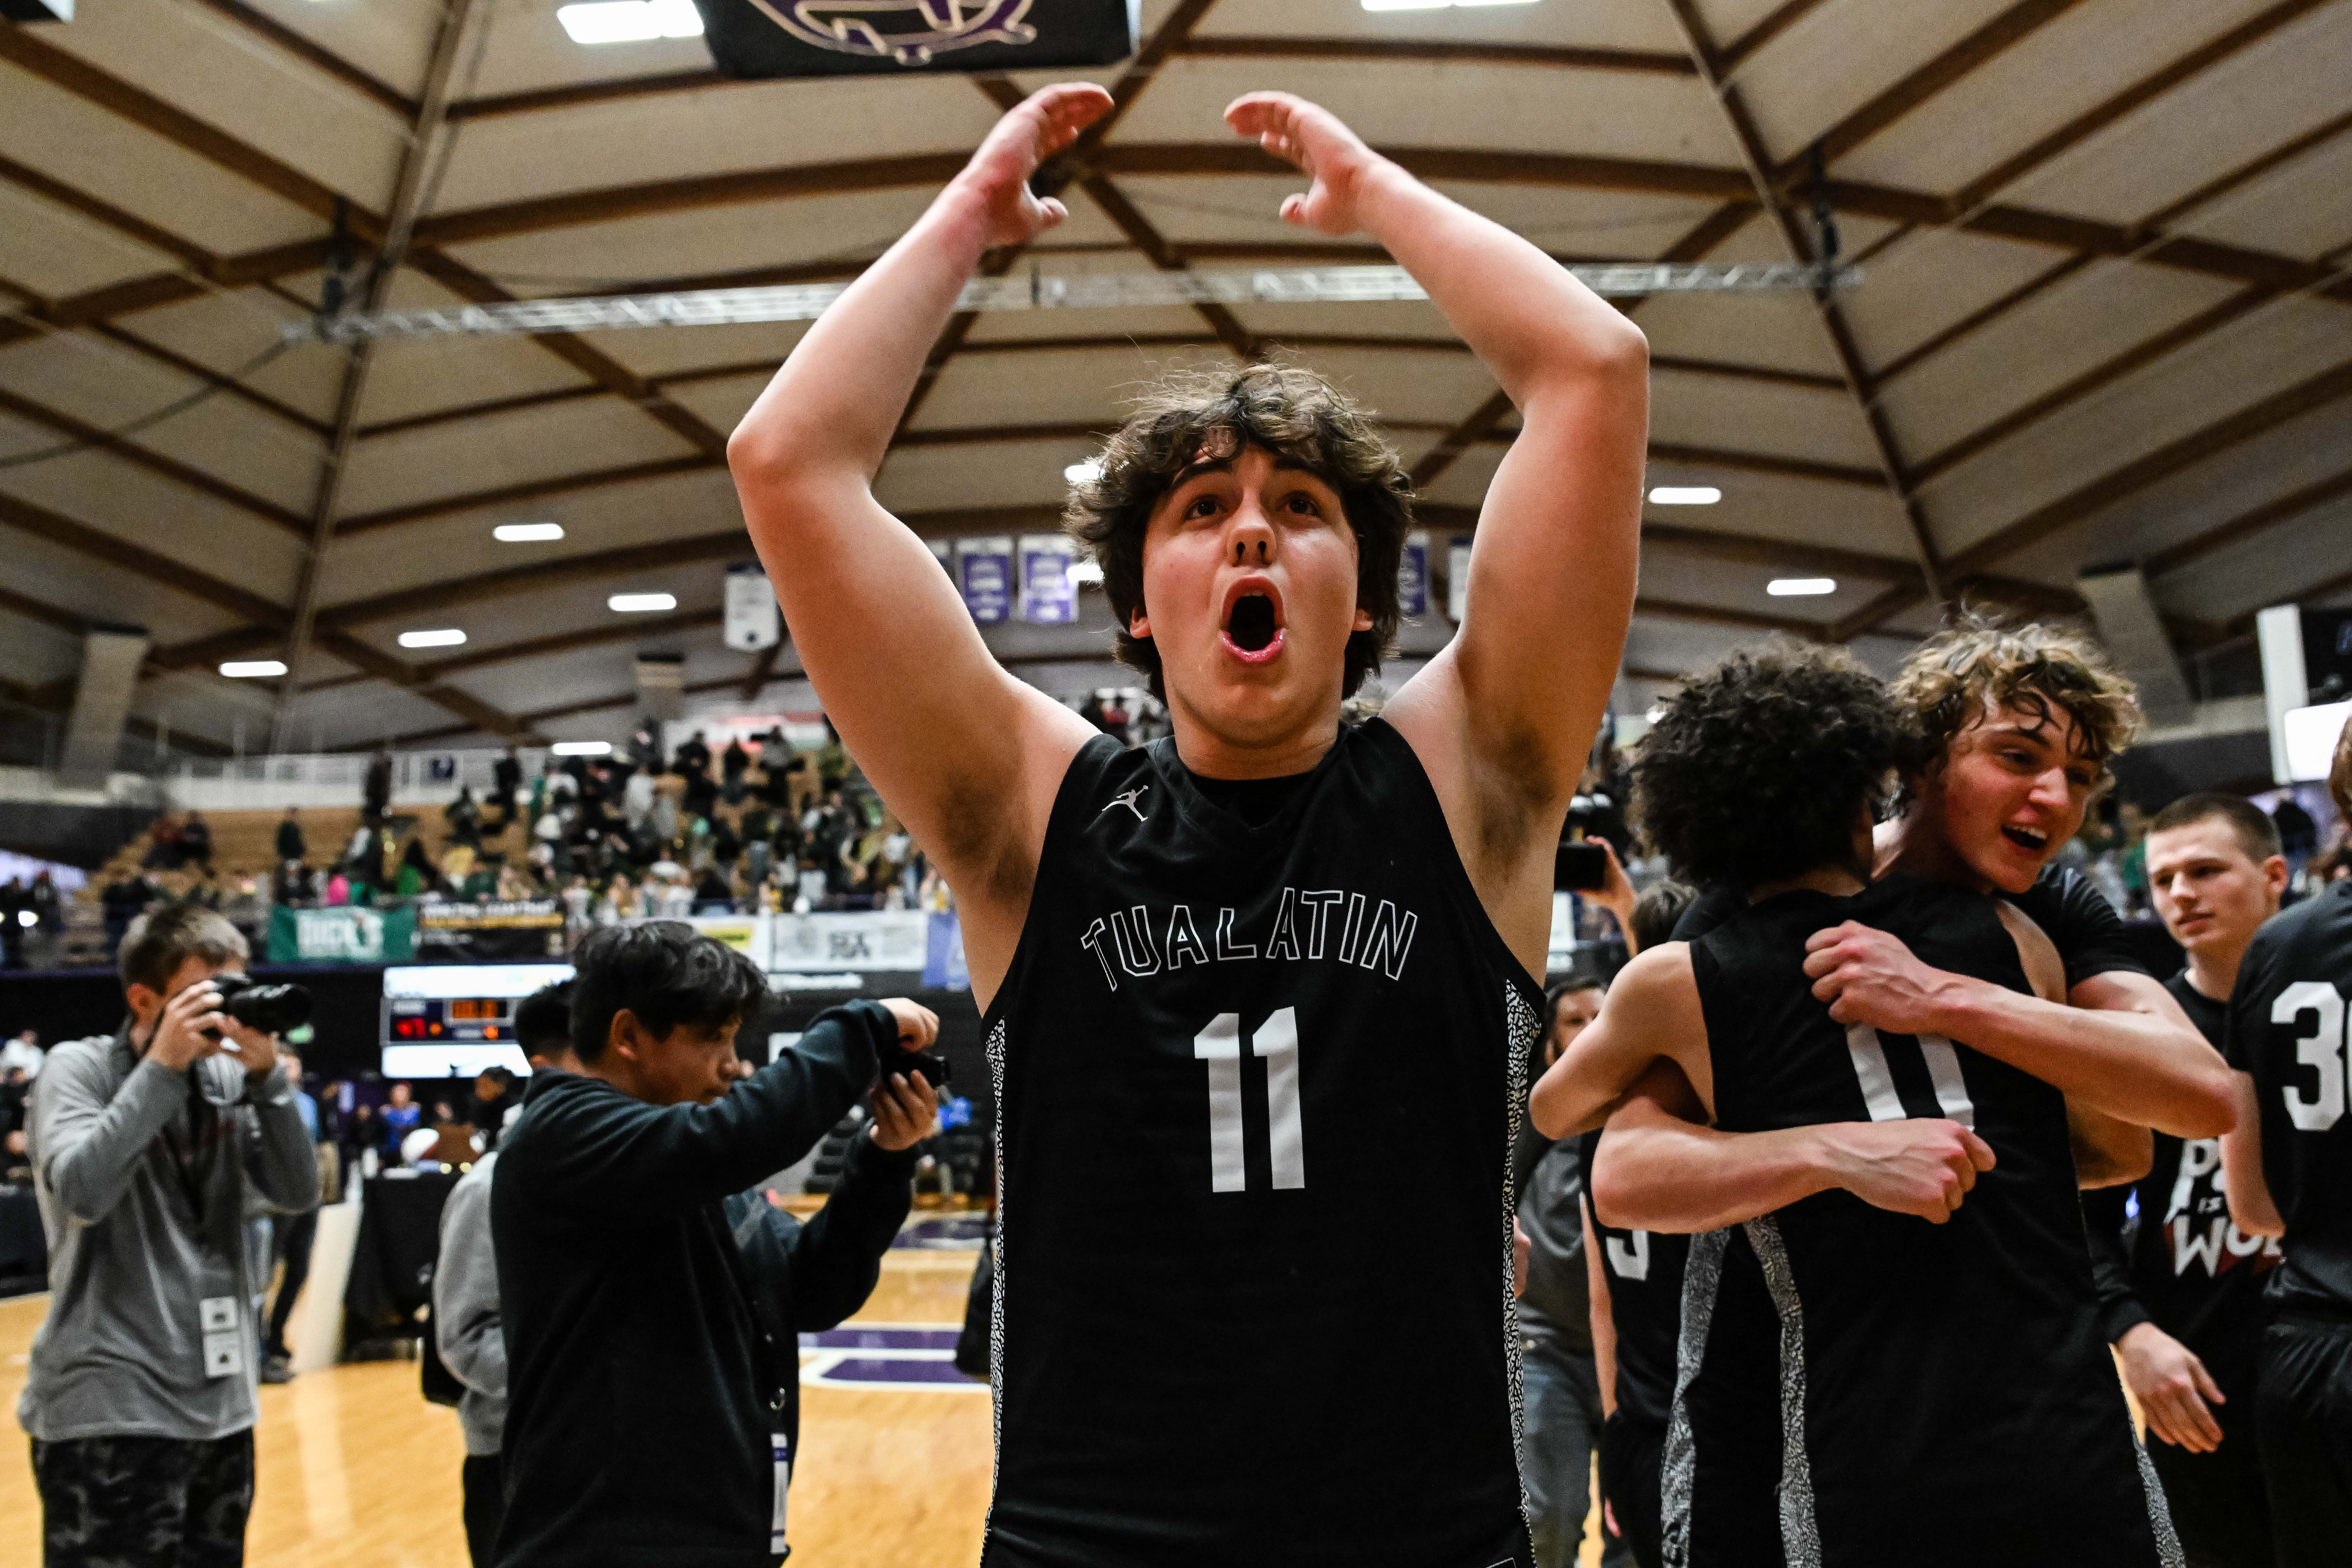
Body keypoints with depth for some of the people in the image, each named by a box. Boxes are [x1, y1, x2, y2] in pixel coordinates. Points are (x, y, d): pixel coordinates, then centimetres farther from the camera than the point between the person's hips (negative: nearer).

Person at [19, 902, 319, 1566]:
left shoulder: (230, 1077, 5)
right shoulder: (79, 1068, -5)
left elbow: (297, 1194, -1)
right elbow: (81, 1192, -21)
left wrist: (266, 1076, -12)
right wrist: (162, 1065, -19)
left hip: (220, 1404, 5)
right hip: (111, 1409, -5)